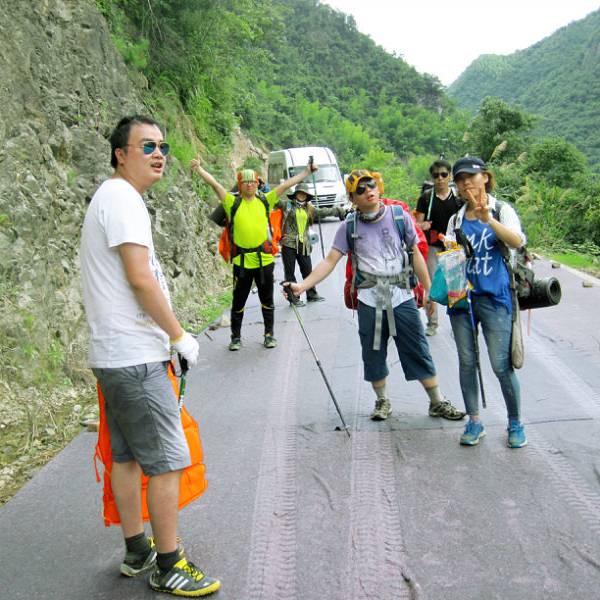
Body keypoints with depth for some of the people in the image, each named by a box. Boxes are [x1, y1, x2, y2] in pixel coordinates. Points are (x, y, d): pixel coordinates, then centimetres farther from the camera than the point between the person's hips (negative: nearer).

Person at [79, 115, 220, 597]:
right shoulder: (122, 198, -14)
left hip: (116, 354, 10)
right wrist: (180, 335, -12)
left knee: (127, 455, 16)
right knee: (167, 459, -3)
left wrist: (165, 335, 18)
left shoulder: (111, 197, 18)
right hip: (135, 357, -10)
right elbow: (140, 278, -22)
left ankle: (137, 552, 28)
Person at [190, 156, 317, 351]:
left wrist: (307, 171, 4)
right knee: (238, 301, 8)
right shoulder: (233, 203, 0)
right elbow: (214, 183, -7)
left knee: (267, 300, 12)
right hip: (242, 261, -1)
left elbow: (287, 184, 5)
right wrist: (198, 169, -18)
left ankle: (269, 334, 26)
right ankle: (236, 337, 22)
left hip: (265, 260, 2)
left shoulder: (265, 201, 5)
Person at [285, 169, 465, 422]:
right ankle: (382, 401, 30)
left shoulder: (399, 216, 0)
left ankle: (437, 402, 17)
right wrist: (302, 285, -13)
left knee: (419, 351, 3)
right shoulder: (350, 227, 0)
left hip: (402, 296, 0)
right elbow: (330, 261, -3)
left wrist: (429, 289, 6)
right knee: (374, 354, 10)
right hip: (369, 300, 1)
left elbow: (416, 253, 6)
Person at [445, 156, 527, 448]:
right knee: (467, 362, 8)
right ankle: (474, 422, 22)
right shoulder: (456, 219, 11)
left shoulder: (502, 210, -1)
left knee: (501, 364, -4)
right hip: (461, 295, 4)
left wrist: (488, 219, -35)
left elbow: (518, 241, -20)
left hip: (494, 296, -4)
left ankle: (515, 423, 15)